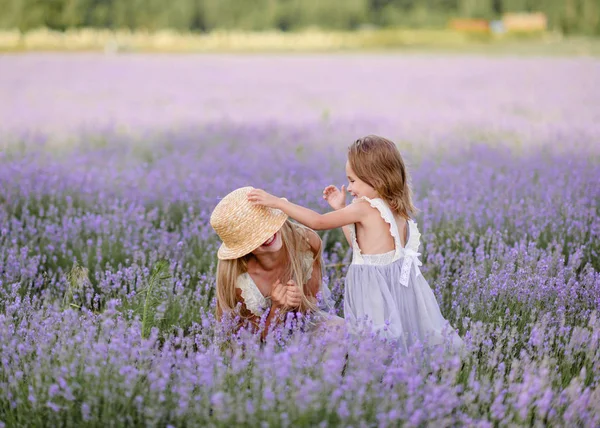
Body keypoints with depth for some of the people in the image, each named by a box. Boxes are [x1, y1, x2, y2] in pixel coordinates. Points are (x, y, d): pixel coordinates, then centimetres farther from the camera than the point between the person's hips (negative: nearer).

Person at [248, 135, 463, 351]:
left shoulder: (364, 207, -12)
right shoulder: (397, 209, 13)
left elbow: (319, 222, -9)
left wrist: (277, 202, -5)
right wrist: (341, 209, 23)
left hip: (374, 290, -9)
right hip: (400, 285, 9)